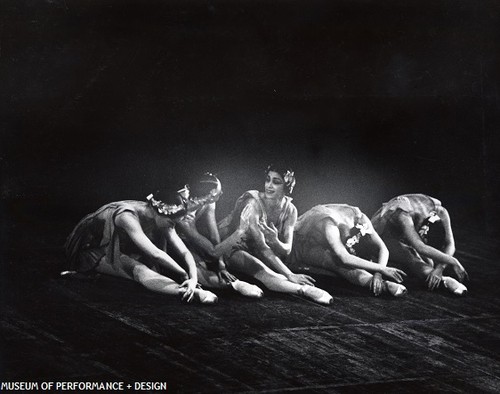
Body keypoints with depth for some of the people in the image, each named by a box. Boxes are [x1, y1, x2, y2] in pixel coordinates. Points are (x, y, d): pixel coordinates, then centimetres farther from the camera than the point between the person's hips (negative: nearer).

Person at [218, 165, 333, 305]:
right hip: (232, 247, -9)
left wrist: (274, 241, -38)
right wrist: (289, 275, -36)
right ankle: (307, 290, -47)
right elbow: (261, 246, -29)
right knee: (261, 271, -37)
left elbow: (286, 250, -12)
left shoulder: (289, 209, -8)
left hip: (253, 251, 9)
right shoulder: (252, 201, -25)